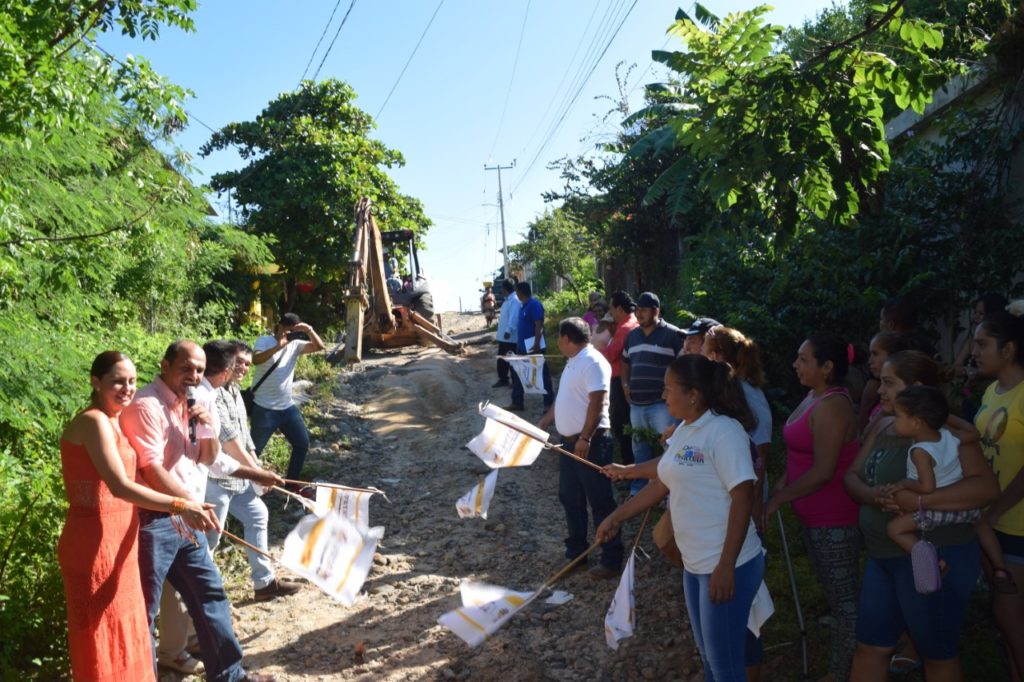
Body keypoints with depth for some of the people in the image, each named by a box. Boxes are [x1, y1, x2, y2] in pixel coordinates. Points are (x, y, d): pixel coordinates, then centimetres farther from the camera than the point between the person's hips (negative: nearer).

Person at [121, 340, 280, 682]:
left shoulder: (192, 404, 10)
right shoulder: (146, 406, -16)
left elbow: (209, 459, 14)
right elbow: (150, 468, -20)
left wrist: (208, 427, -5)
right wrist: (191, 502, -16)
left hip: (186, 518, 9)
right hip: (153, 521, -9)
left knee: (209, 592, 15)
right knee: (144, 610, 5)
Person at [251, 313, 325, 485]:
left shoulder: (295, 344, 6)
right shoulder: (265, 341, -8)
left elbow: (319, 347, -3)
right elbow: (255, 360, -27)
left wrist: (309, 330, -17)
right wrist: (278, 346, -35)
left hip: (287, 407, 6)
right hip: (264, 408, -6)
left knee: (302, 444, 11)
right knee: (254, 449, 3)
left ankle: (292, 482, 25)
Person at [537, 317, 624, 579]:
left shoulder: (593, 362, -16)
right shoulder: (574, 362, 15)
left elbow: (597, 403, -23)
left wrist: (585, 438, -26)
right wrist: (543, 422, 25)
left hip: (590, 442, -10)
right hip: (569, 441, 10)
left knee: (600, 501, -2)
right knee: (570, 498, 17)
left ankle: (611, 560, 7)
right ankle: (575, 551, 30)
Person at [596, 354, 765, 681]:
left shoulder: (724, 431, -18)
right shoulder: (683, 432, 9)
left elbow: (743, 497, -22)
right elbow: (661, 484, 19)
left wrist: (726, 567, -24)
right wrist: (617, 516, 19)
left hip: (727, 567, -9)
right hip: (695, 564, 9)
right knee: (708, 655, 20)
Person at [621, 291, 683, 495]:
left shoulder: (672, 334, -8)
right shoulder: (632, 335, 13)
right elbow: (625, 362, 27)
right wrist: (625, 385, 14)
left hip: (662, 404, -7)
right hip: (636, 404, 7)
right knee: (640, 450, 18)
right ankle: (637, 491, 30)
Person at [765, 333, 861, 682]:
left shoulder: (831, 406, -23)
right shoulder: (814, 397, 6)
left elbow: (823, 471, -25)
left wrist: (777, 501, -17)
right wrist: (780, 486, 4)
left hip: (834, 519, -10)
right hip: (816, 515, 10)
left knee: (843, 599, 4)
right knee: (836, 594, 22)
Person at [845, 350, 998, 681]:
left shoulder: (947, 430, -16)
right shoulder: (882, 426, 7)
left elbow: (986, 486, -26)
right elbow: (851, 475, 4)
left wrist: (919, 500, -34)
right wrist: (871, 495, -18)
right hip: (883, 556, 7)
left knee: (938, 655, 12)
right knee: (869, 648, 15)